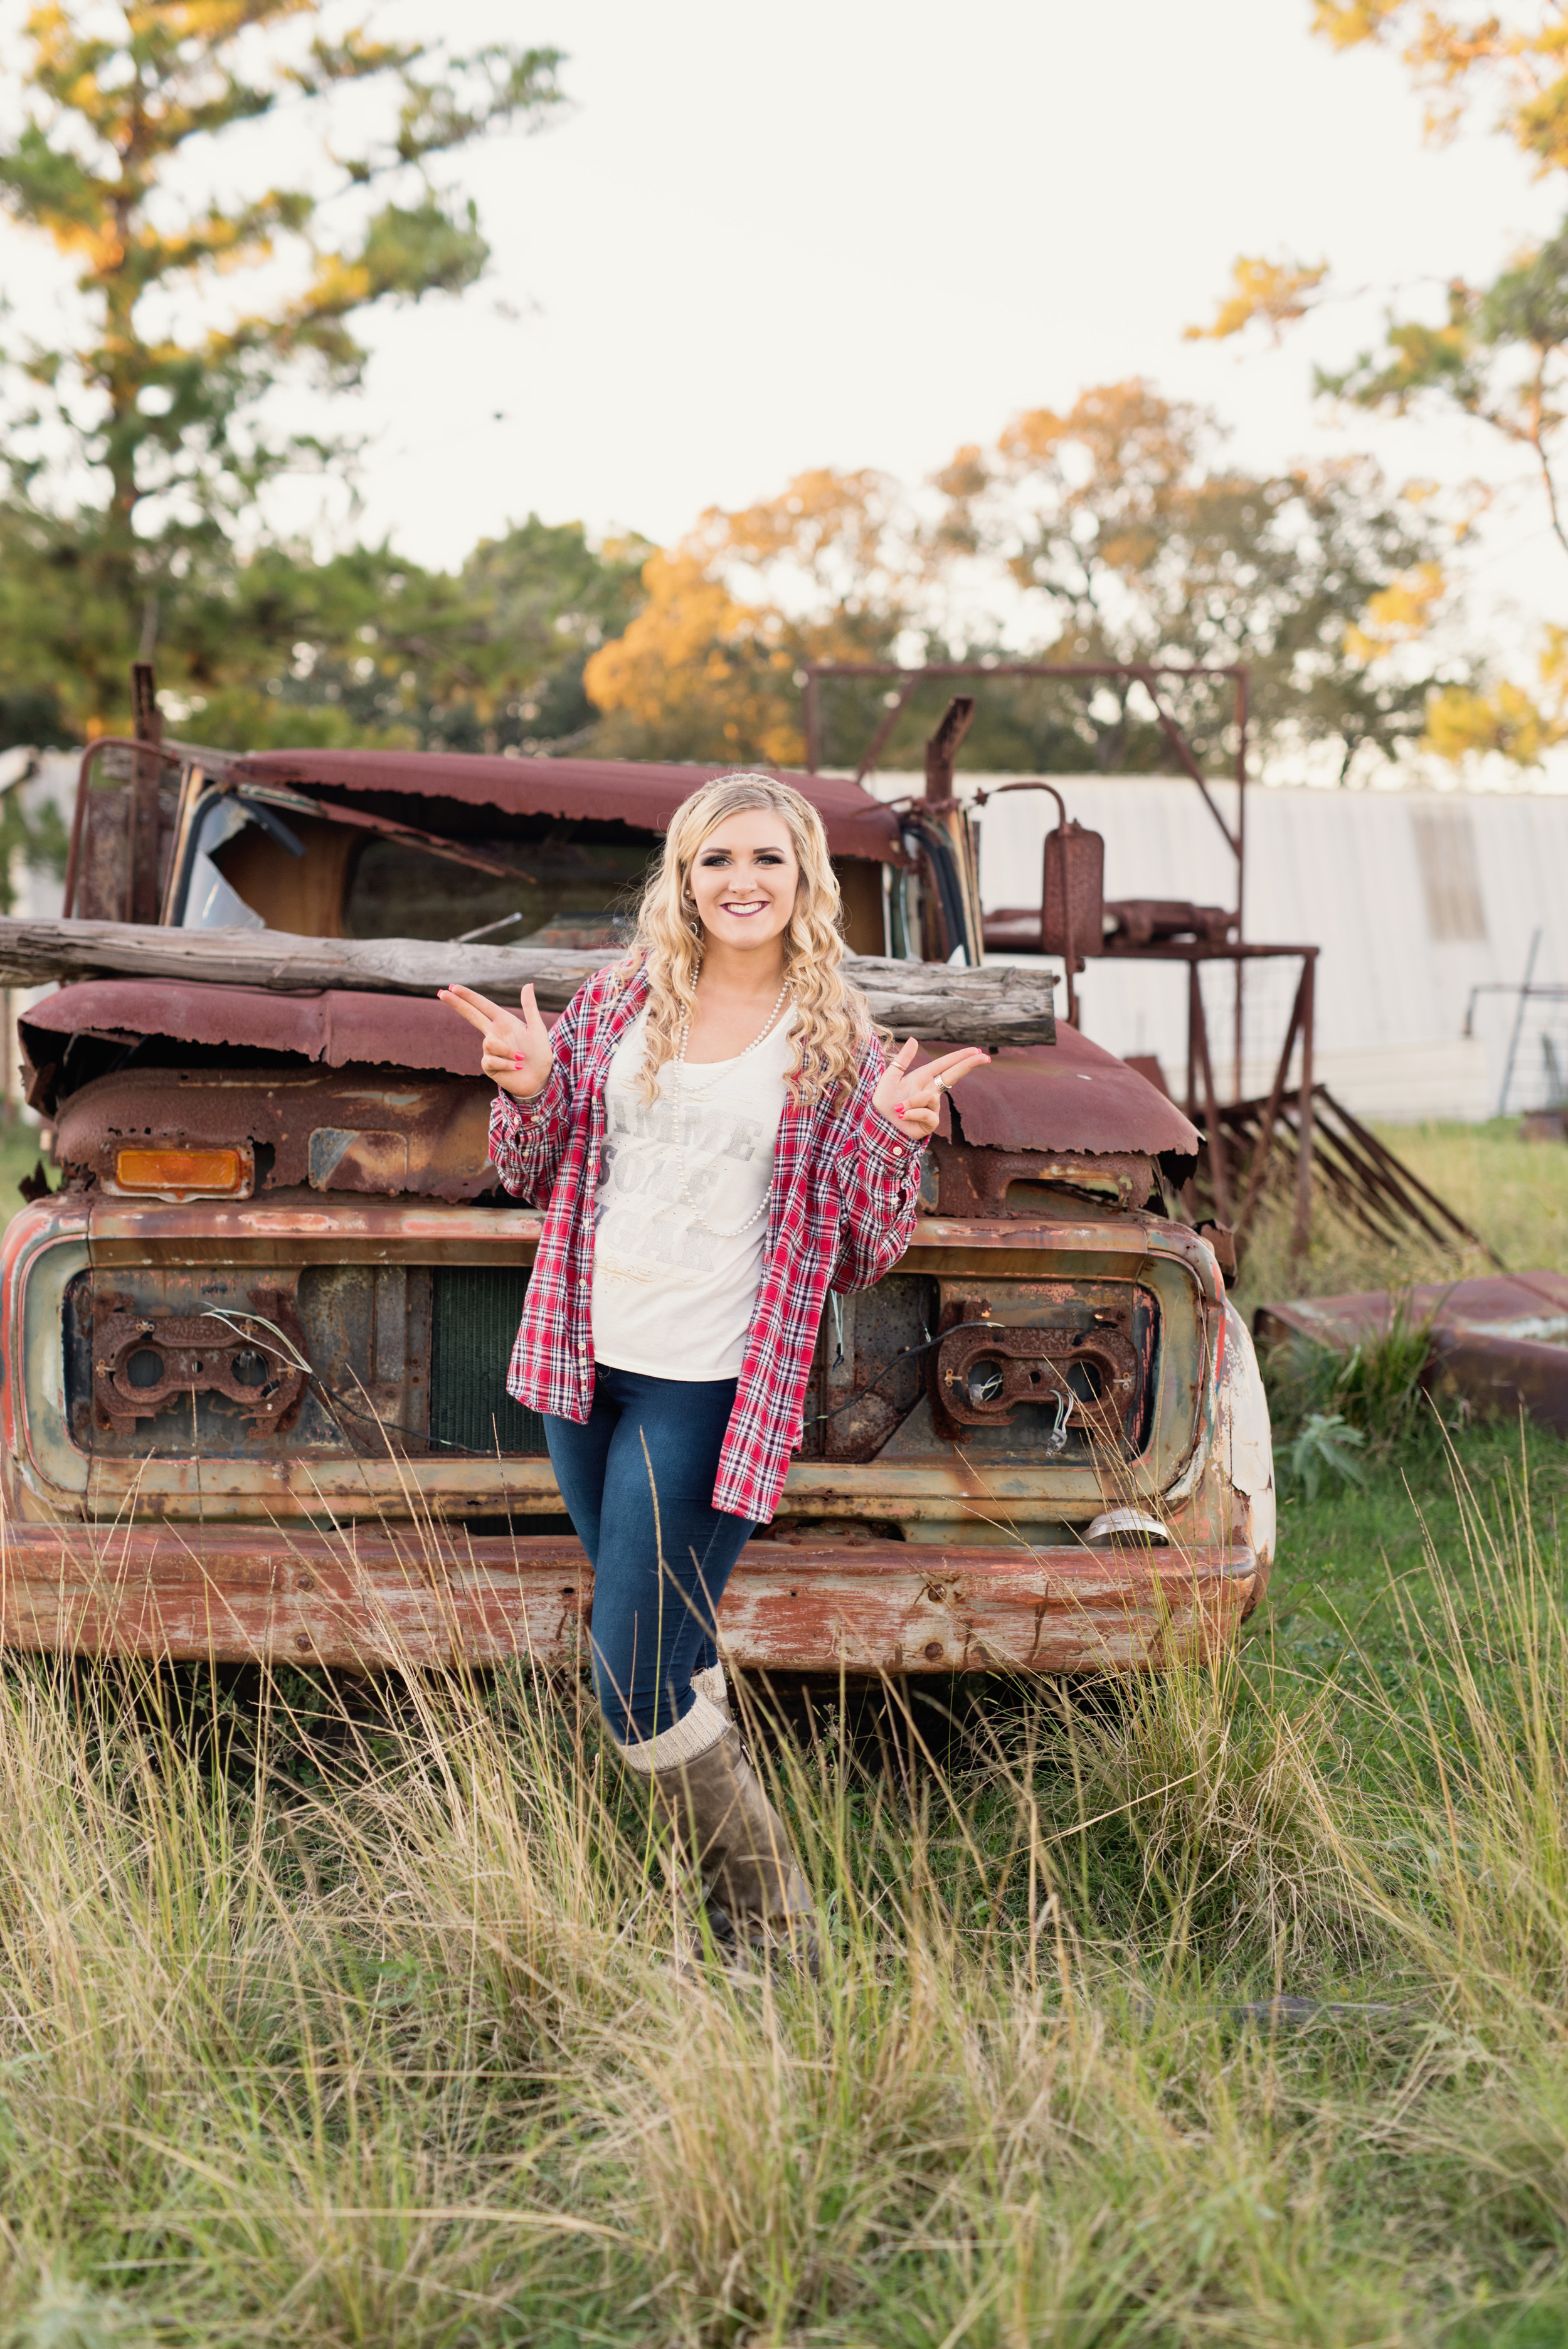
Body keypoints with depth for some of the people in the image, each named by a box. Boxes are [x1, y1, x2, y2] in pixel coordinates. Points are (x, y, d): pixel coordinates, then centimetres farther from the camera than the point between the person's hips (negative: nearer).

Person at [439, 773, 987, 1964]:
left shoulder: (839, 1043, -2)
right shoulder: (616, 1003, 7)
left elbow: (866, 1253, 1)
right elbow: (537, 1174, 14)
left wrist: (893, 1137, -16)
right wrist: (530, 1089, -6)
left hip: (712, 1391, -5)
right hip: (588, 1366, 5)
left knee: (638, 1689, -8)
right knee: (679, 1658, 15)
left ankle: (780, 1941, 6)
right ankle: (736, 1897, 30)